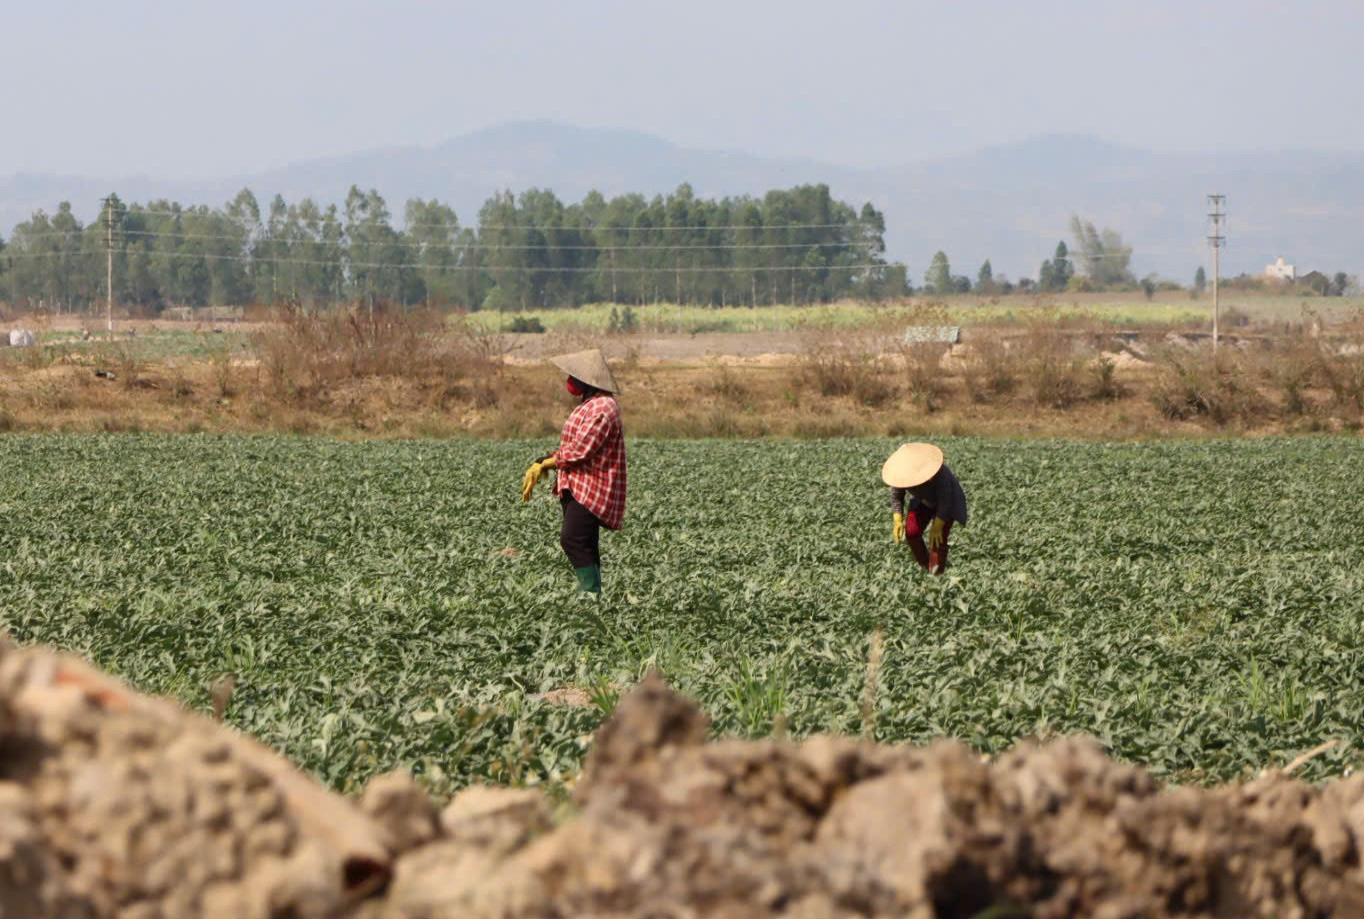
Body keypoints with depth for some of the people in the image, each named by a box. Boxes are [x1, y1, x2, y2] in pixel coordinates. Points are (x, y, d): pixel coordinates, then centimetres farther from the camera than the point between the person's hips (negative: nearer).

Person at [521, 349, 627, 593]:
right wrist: (540, 465, 8)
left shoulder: (602, 408, -16)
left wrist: (546, 462, -7)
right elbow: (570, 446, 21)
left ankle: (592, 592, -20)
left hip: (589, 489, -11)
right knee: (584, 547, 9)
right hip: (576, 488, 11)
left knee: (573, 540, -19)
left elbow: (578, 451, -21)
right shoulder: (588, 405, 19)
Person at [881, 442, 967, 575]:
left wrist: (937, 527, -32)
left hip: (947, 502, -5)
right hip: (923, 501, 5)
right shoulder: (901, 474, -26)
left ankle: (936, 574, -7)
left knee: (938, 538, -17)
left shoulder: (939, 474, -41)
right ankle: (925, 566, 11)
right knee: (912, 532, -10)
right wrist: (898, 521, -22)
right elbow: (896, 497, -11)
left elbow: (944, 501, -32)